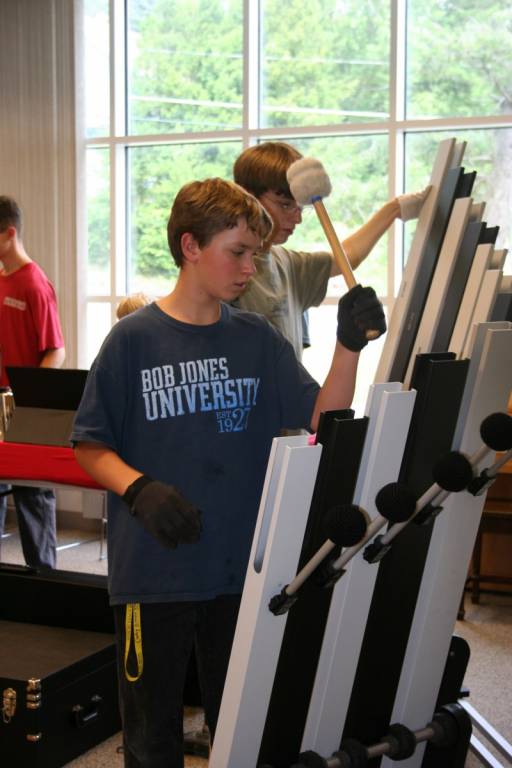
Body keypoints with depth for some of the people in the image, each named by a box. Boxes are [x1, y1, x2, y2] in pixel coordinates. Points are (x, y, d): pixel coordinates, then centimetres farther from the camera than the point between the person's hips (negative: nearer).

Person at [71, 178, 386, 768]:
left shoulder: (259, 340, 2)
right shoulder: (134, 340, -8)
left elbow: (324, 420, -3)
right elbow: (89, 444, -4)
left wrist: (349, 346, -16)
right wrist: (139, 489, -21)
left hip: (241, 566, 3)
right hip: (153, 569, -3)